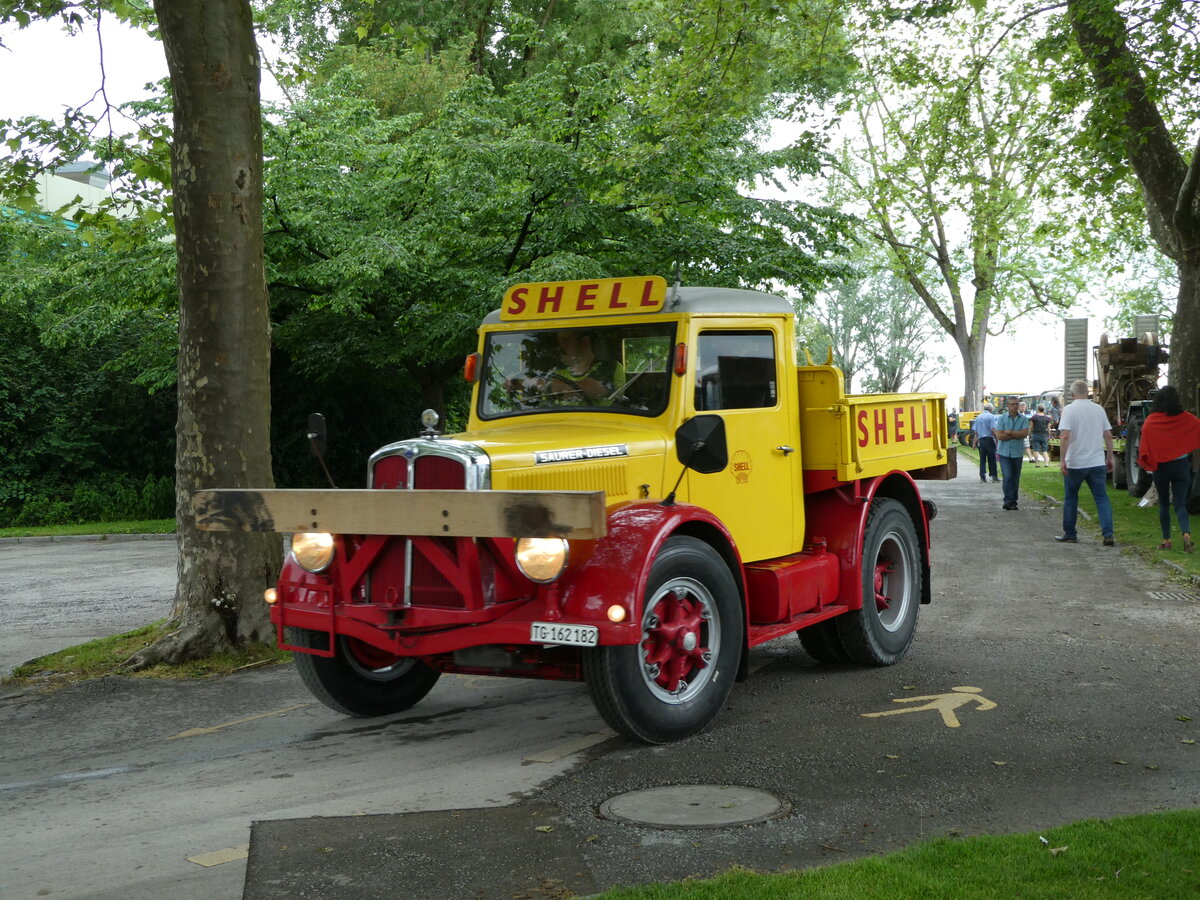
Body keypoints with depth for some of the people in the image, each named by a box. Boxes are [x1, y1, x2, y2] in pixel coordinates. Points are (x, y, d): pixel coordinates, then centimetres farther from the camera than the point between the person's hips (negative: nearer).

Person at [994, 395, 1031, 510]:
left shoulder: (1024, 419, 3)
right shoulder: (1001, 418, -1)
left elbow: (1025, 433, -12)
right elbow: (1000, 436, -11)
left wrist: (1009, 432, -11)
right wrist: (1017, 435, -9)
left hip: (1018, 452, 2)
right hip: (1004, 452, -2)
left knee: (1015, 479, 6)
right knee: (1008, 476, -13)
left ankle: (1013, 502, 14)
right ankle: (1008, 501, -10)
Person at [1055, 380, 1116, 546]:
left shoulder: (1069, 410, -8)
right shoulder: (1099, 409, 6)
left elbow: (1065, 436, -18)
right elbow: (1108, 436, 8)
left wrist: (1062, 459, -16)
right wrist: (1109, 458, 16)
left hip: (1075, 464, -3)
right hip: (1097, 463, 3)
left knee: (1070, 499, 11)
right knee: (1102, 498, 4)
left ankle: (1069, 534, 18)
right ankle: (1108, 534, -7)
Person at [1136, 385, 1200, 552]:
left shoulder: (1151, 421, -9)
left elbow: (1144, 445, -9)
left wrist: (1144, 462, 0)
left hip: (1161, 467, -1)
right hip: (1181, 465, 1)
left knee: (1163, 504, 12)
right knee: (1180, 504, 2)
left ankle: (1166, 540, 12)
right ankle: (1186, 533, -21)